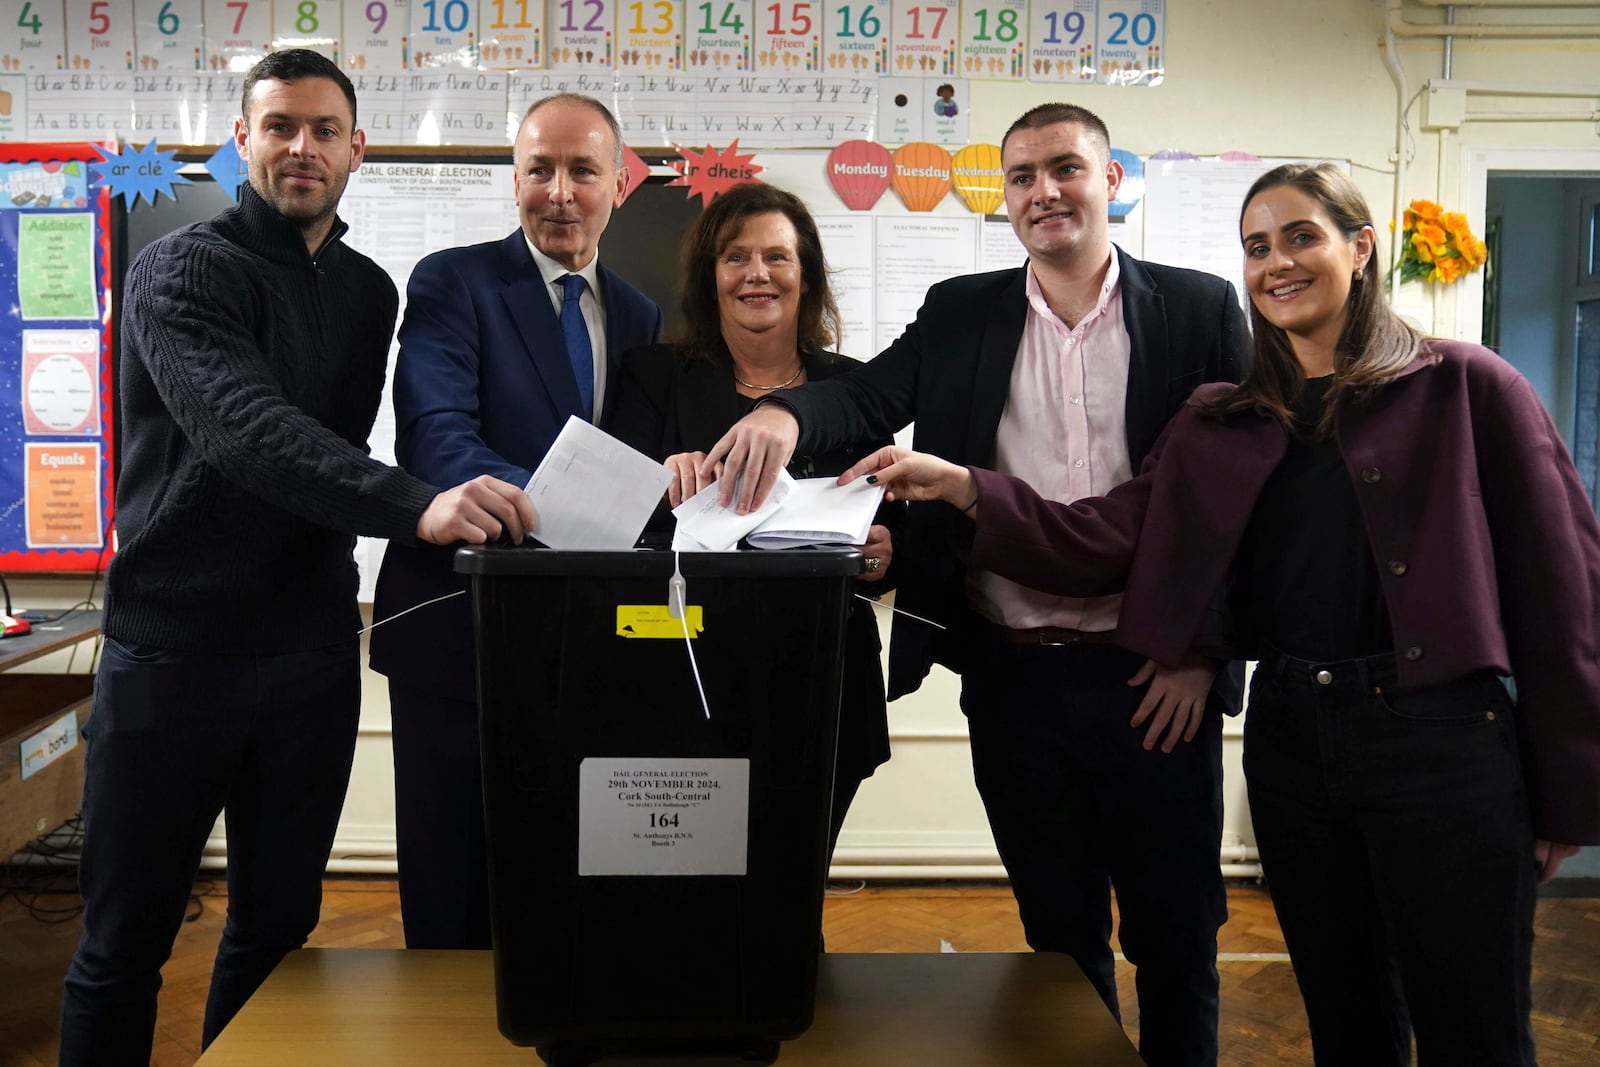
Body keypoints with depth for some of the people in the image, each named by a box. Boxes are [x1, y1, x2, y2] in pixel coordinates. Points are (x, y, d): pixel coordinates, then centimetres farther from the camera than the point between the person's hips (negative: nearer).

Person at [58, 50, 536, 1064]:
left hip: (310, 655, 5)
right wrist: (414, 504, -41)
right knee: (125, 941, 7)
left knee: (279, 930, 14)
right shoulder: (185, 269, -8)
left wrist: (333, 587, 5)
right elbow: (247, 431, -27)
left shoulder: (369, 291, 10)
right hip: (173, 648, -5)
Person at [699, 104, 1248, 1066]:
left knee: (1177, 938, 11)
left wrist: (1203, 651, -7)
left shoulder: (1201, 308, 1)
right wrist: (784, 414, -29)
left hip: (1156, 679, -2)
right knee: (1059, 934, 17)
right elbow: (870, 397, -7)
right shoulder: (961, 314, 7)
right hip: (1015, 677, 2)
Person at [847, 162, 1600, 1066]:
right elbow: (1111, 540, 0)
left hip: (1438, 736, -4)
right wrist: (964, 488, -14)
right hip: (1288, 736, 4)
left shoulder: (1465, 388, -3)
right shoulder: (1222, 425, 9)